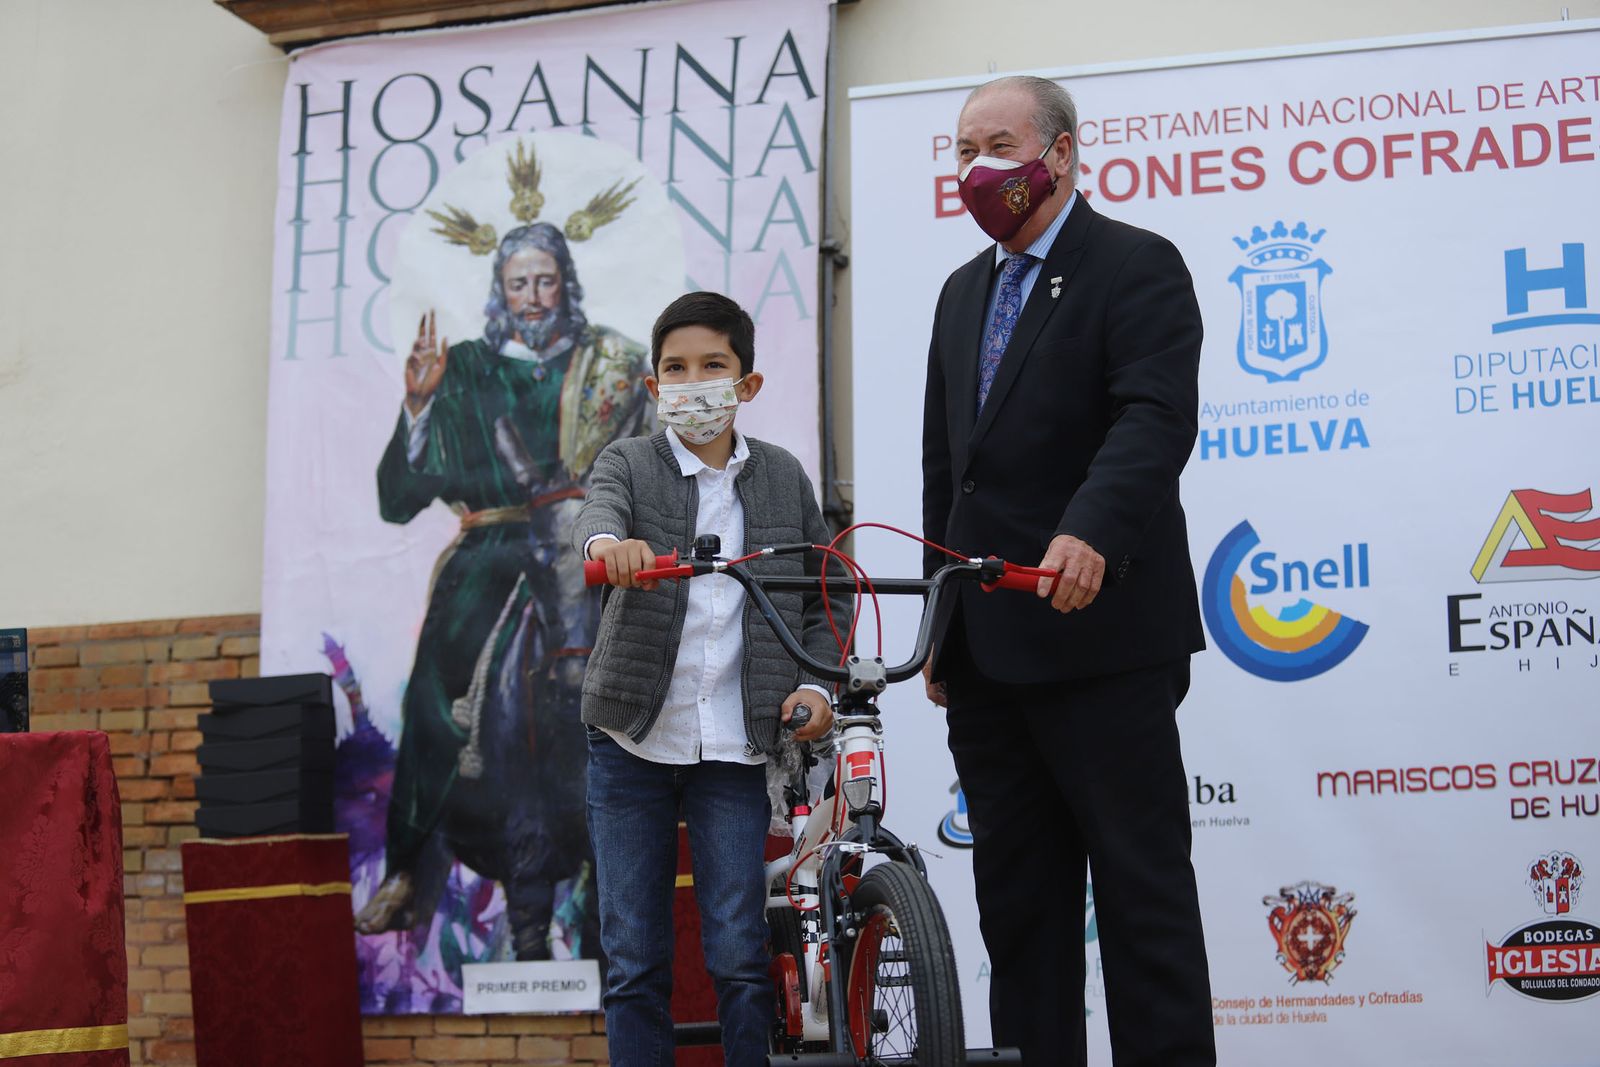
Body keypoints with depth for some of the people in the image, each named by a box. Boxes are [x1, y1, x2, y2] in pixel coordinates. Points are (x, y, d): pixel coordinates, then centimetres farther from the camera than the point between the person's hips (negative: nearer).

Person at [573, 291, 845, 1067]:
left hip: (735, 745, 1)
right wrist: (608, 543, -47)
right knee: (634, 962, 4)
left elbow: (824, 597, 12)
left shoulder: (784, 478, 7)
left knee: (741, 958, -2)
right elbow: (599, 509, -23)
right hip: (632, 742, 0)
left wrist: (814, 683, -6)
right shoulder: (629, 464, 1)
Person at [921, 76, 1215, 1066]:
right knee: (1016, 896, 10)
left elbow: (1157, 418, -20)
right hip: (988, 650, 8)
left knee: (1143, 887, -3)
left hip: (1100, 635, -7)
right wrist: (941, 626, 17)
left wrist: (1090, 533, -37)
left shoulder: (1138, 266, -4)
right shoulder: (965, 290, 19)